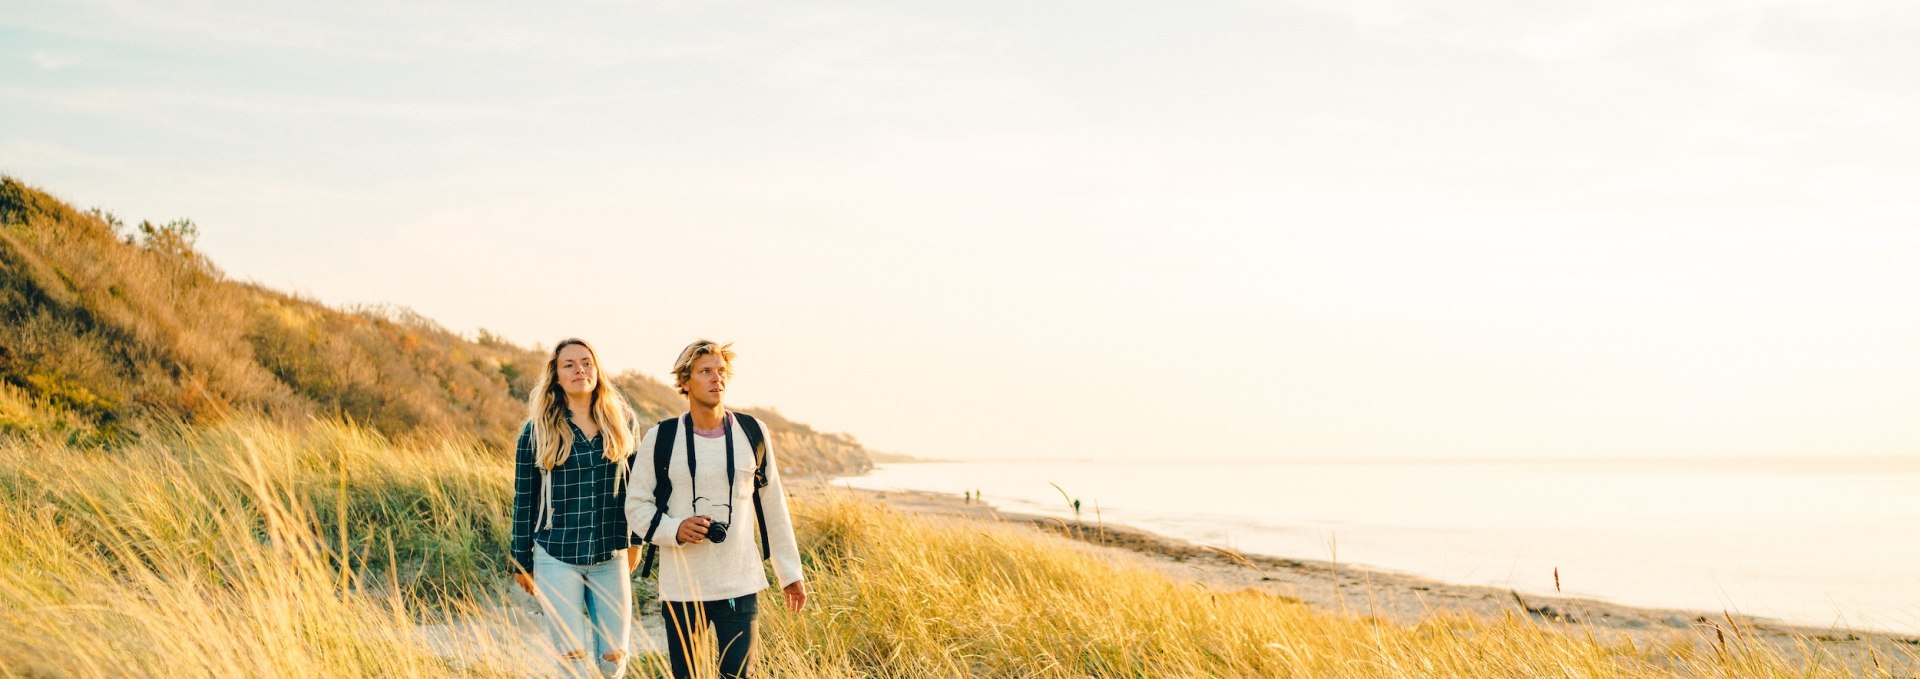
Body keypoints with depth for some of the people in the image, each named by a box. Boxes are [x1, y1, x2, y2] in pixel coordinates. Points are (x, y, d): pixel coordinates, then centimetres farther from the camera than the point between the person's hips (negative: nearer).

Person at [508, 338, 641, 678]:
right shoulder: (537, 431, -3)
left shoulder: (621, 420, 3)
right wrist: (522, 563, 4)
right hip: (557, 558, -2)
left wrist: (634, 540, 14)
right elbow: (524, 500, 2)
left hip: (610, 557, 2)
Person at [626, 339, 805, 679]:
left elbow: (772, 505, 9)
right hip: (681, 588, -1)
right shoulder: (660, 438, -3)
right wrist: (675, 529, -17)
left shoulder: (752, 433, 2)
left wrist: (789, 572, 10)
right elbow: (636, 505, 2)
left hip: (740, 586, 1)